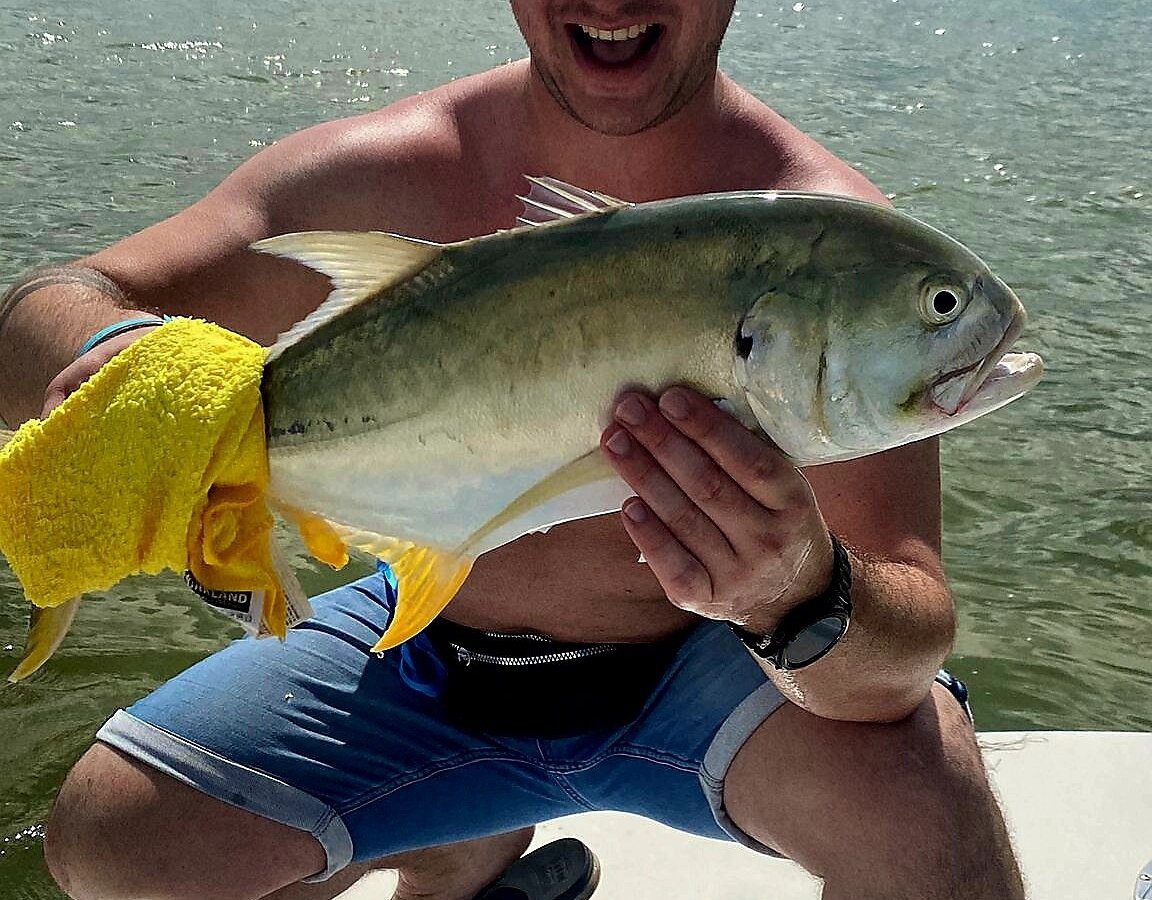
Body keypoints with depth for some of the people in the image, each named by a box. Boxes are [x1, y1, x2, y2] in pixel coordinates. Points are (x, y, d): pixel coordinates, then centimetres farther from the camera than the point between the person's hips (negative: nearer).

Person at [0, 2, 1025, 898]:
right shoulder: (385, 178, -16)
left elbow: (912, 640, -27)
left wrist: (801, 592, -52)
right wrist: (114, 353, -40)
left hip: (700, 668, -2)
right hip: (432, 655, 3)